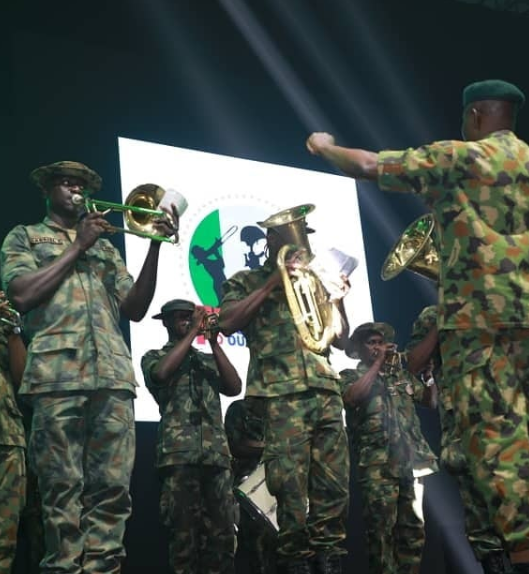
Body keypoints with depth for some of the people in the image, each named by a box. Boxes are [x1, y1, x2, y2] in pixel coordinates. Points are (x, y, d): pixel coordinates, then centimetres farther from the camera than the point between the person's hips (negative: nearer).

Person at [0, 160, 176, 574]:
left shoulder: (105, 248, 28)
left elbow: (135, 309, 18)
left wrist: (154, 248, 7)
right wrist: (76, 248, 2)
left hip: (114, 374, 4)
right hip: (58, 373, -3)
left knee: (113, 488, -6)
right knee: (63, 490, -8)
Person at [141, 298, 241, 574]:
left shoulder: (208, 360, 24)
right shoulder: (154, 356, 14)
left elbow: (234, 387, 7)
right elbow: (161, 373, -11)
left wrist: (214, 343, 1)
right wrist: (193, 332, -5)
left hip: (216, 453, 4)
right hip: (179, 453, -3)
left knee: (222, 532, -2)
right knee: (184, 531, -8)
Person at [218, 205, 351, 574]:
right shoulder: (247, 281, 14)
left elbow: (341, 339, 22)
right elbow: (227, 323, -6)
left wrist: (338, 298, 6)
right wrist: (272, 284, -6)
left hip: (326, 390, 4)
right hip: (282, 393, -4)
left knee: (335, 486, 0)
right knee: (292, 488, -8)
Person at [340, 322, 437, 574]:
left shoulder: (401, 375, 22)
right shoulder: (350, 376, 10)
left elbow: (431, 401, 19)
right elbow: (353, 397, -13)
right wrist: (378, 362, -8)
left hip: (413, 460, 4)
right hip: (377, 465, -4)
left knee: (413, 529, 4)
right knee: (381, 530, -8)